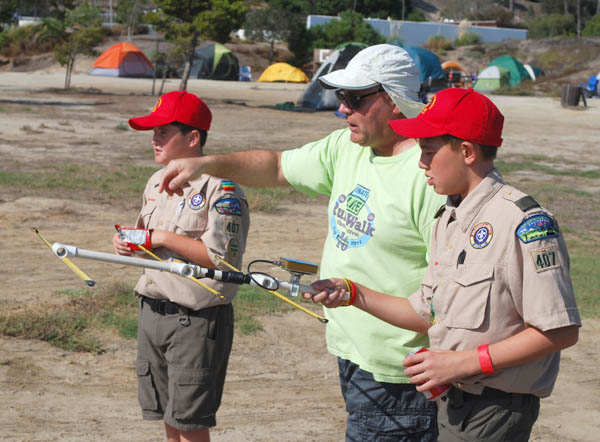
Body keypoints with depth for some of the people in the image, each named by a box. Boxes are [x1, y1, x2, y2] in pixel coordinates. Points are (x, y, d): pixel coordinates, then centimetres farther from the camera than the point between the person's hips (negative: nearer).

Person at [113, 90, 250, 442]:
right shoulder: (156, 183, 13)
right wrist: (129, 241, 3)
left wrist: (164, 238, -18)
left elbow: (223, 257, -22)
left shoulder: (220, 189, -15)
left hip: (197, 319, -8)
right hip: (153, 309, 8)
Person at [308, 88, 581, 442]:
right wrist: (353, 293, 6)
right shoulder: (449, 219, 11)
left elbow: (561, 331, -20)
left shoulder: (525, 223, -18)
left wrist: (463, 362, -19)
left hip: (496, 410, -8)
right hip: (451, 404, 8)